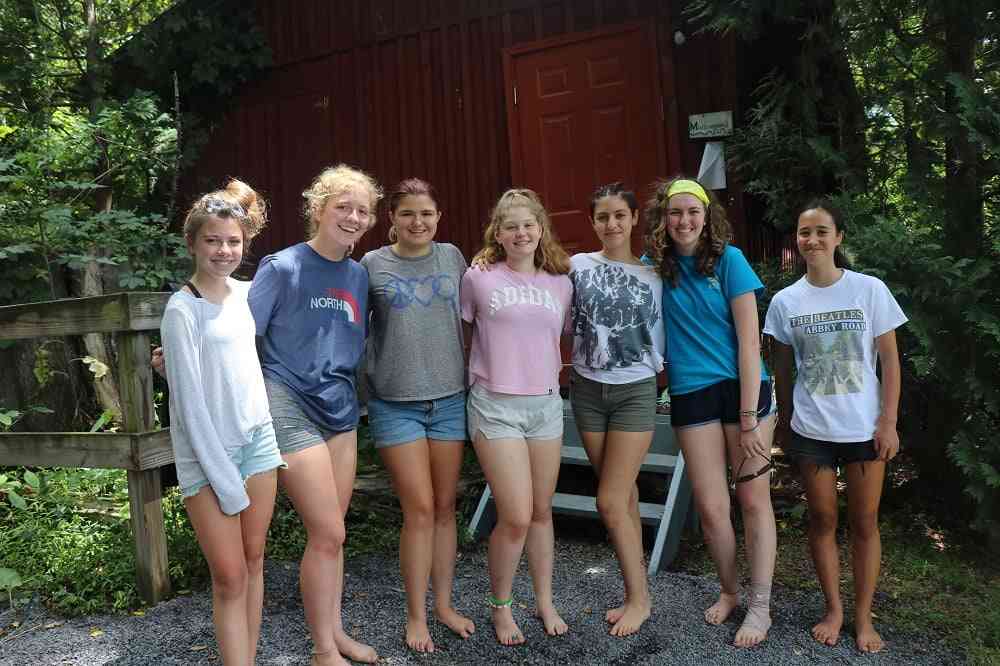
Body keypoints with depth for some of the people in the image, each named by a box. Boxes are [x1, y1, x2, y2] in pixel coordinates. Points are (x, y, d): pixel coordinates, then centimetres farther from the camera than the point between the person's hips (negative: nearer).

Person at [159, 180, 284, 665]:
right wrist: (224, 479, -15)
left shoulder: (246, 292, 5)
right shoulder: (182, 310, -12)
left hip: (258, 439, 6)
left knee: (254, 562, 13)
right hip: (207, 452, -6)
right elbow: (190, 404, -14)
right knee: (230, 578, -2)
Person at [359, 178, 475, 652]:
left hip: (450, 400, 3)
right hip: (395, 405, -2)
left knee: (445, 508, 11)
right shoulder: (372, 265, -2)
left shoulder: (452, 257, 6)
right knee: (419, 510, -2)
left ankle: (444, 604, 27)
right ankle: (415, 616, 16)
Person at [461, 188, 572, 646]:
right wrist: (481, 371, 7)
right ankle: (500, 606, 19)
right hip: (495, 405, -3)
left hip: (547, 404, 4)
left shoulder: (561, 283, 7)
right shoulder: (478, 277, -3)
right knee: (516, 518, -5)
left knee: (541, 511, 14)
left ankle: (545, 602, 32)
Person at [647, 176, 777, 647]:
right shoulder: (654, 266, 2)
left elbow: (749, 341, -9)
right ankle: (729, 590, 30)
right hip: (691, 394, 2)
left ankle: (759, 606, 21)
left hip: (742, 387, -2)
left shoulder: (728, 260, -6)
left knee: (753, 498, 5)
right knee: (711, 507, 5)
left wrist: (749, 419, -12)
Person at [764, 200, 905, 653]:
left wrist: (888, 421, -7)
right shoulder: (785, 301, -1)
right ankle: (834, 609, 26)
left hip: (865, 427, -1)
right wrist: (784, 424, 7)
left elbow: (890, 360, -2)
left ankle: (863, 616, 24)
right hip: (811, 430, 1)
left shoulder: (870, 289, -5)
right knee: (822, 520, 10)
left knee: (864, 523, 8)